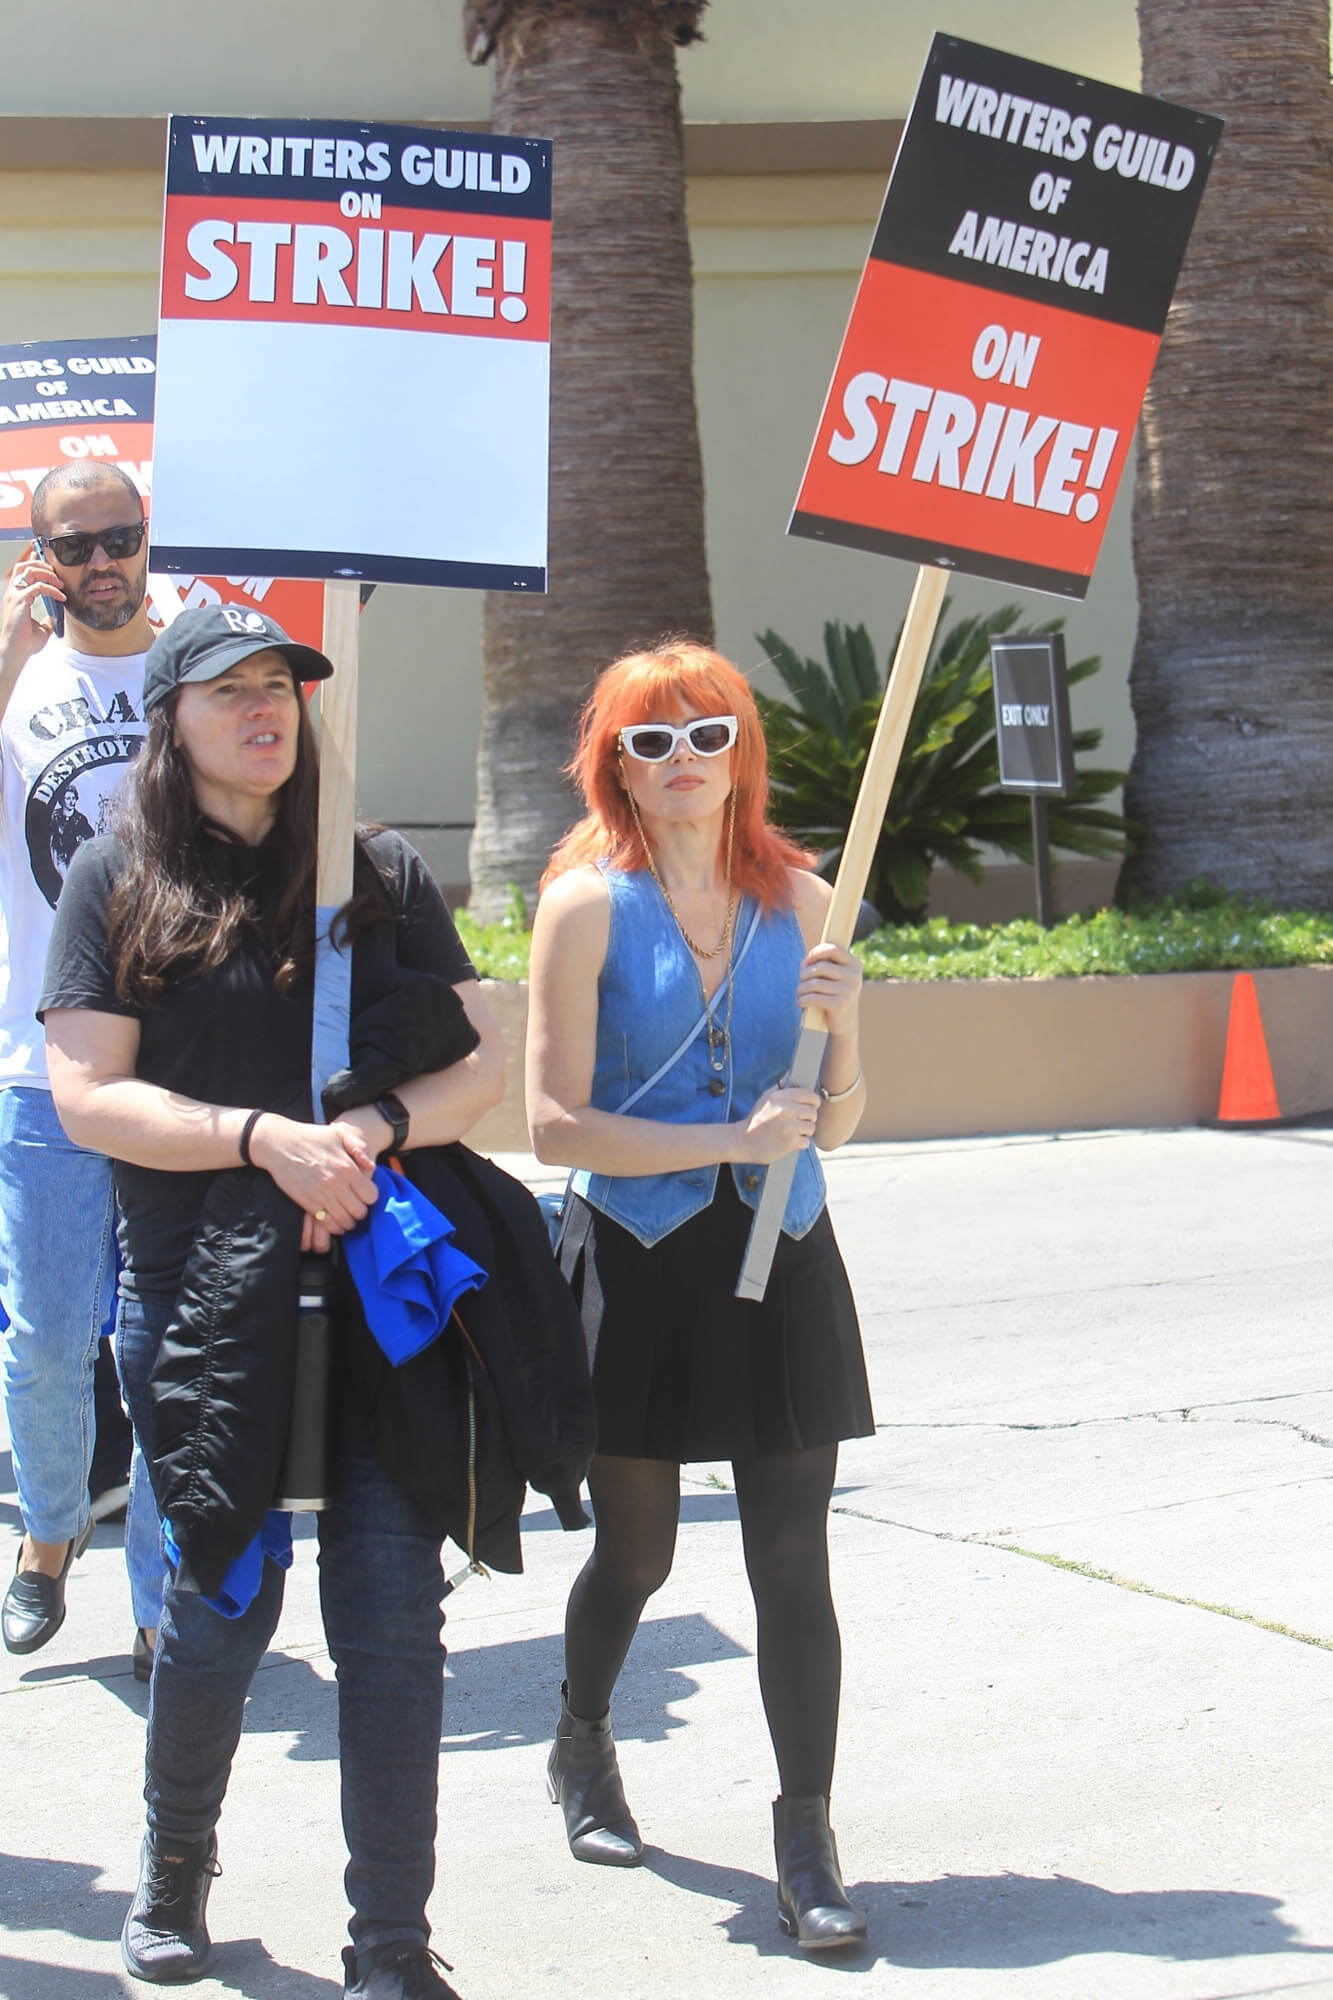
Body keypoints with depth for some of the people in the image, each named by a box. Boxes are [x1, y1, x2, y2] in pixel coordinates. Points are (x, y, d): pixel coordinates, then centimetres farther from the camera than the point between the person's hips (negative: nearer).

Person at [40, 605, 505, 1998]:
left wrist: (376, 1128, -13)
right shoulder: (118, 881, 3)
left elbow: (481, 1062, 7)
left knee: (392, 1613, -2)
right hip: (198, 1297, -2)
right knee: (222, 1604, 4)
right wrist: (265, 1138, -18)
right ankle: (175, 1860, 33)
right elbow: (86, 1096, -5)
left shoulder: (381, 875, 10)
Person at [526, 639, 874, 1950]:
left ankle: (807, 1843, 6)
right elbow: (555, 1123, -11)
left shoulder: (800, 904, 5)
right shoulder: (589, 905, -5)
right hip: (638, 1263, -2)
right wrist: (734, 1141, -15)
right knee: (635, 1555, 11)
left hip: (779, 1257, 2)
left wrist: (842, 1025, -10)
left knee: (791, 1559, -3)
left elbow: (835, 1127, 10)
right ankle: (581, 1749, 40)